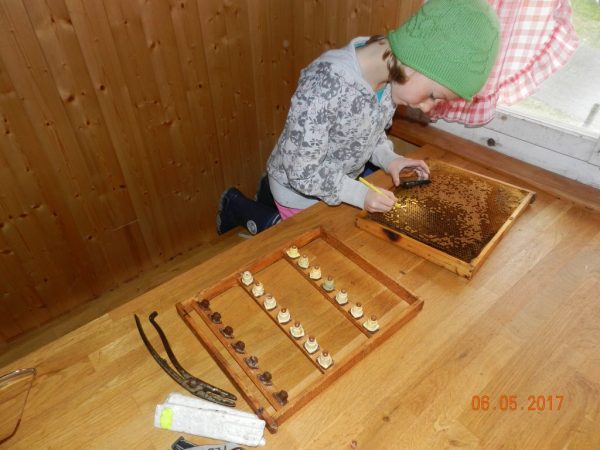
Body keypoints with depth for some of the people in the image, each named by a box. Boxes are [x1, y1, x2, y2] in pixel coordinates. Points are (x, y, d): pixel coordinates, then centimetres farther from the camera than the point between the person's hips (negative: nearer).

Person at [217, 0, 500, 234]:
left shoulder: (390, 74, -14)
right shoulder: (325, 85, -38)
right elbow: (302, 172, -30)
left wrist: (389, 159, -11)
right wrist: (359, 194, -28)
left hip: (340, 183, 7)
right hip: (300, 190, -7)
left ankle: (270, 196, 36)